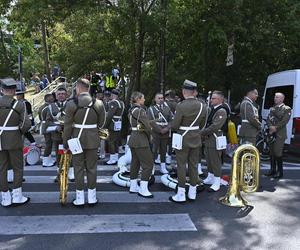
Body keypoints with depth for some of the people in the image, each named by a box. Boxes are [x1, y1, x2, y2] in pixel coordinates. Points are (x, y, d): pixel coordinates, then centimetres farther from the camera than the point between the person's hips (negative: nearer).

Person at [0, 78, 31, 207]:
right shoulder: (19, 105, -11)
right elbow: (26, 124, -14)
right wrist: (19, 132, 4)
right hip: (14, 141, -2)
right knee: (18, 168, 11)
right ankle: (17, 197, 14)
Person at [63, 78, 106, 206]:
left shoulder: (71, 104, -9)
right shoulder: (98, 103, -4)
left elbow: (67, 126, -7)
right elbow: (101, 123, 3)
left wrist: (65, 143, 2)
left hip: (77, 140, -1)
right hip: (93, 140, 2)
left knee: (79, 168, 8)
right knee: (91, 168, 11)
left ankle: (80, 199, 16)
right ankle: (92, 198, 19)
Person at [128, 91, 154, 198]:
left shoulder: (131, 110, 11)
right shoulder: (140, 110, -17)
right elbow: (147, 127, -20)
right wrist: (148, 137, -1)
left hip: (133, 138, 9)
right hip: (141, 141, -9)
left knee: (135, 163, 15)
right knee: (148, 163, -3)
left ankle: (133, 187, 23)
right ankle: (143, 190, 0)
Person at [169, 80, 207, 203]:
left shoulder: (181, 106, -19)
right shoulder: (203, 106, -1)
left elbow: (174, 125, -15)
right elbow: (201, 125, 7)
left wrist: (172, 126, 6)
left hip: (183, 140, -5)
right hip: (196, 139, 5)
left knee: (181, 166, 3)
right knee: (193, 165, 13)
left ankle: (181, 195, 10)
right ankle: (192, 193, 22)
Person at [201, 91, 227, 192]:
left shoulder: (221, 111, -15)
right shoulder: (212, 109, 12)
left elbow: (215, 126, -23)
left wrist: (202, 133, -17)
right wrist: (204, 133, 0)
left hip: (215, 140, -9)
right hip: (208, 139, 9)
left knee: (215, 162, 0)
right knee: (209, 161, 18)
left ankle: (216, 183, 10)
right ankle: (210, 178, 32)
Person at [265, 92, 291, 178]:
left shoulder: (287, 109, 0)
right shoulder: (272, 108, 18)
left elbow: (284, 121, -11)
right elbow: (268, 119, 9)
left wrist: (275, 128, -14)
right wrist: (271, 127, -9)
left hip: (280, 133, -6)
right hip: (271, 133, 6)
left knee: (277, 152, -9)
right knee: (271, 152, 7)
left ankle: (280, 171, 0)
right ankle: (273, 170, 17)